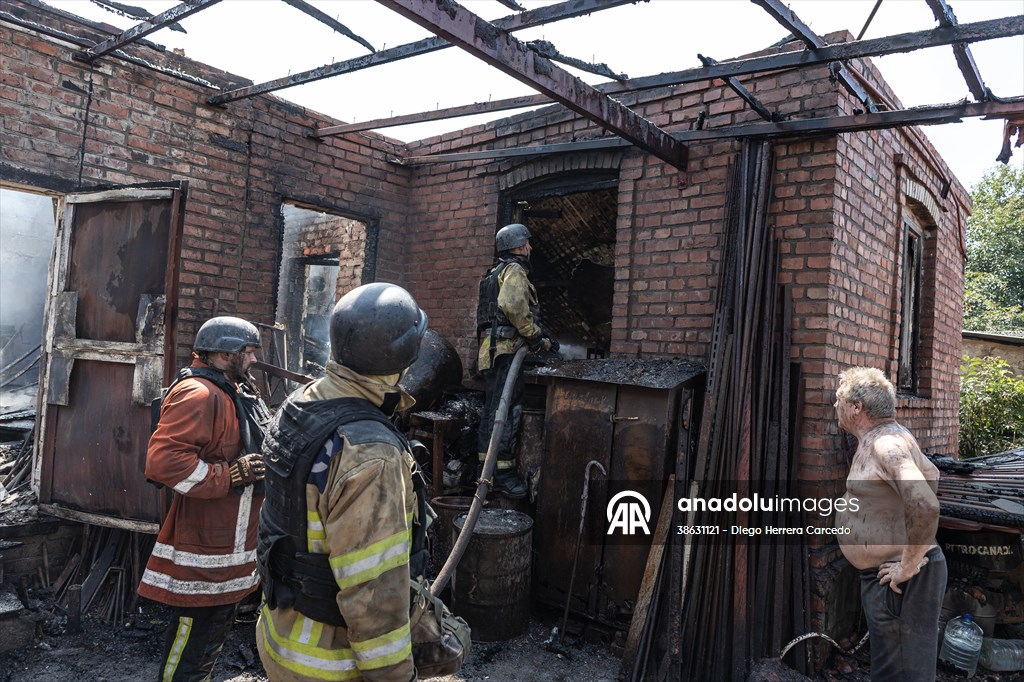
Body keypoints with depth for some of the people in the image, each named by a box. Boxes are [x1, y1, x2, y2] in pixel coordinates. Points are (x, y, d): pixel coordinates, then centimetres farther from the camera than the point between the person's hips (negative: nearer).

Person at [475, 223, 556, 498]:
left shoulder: (494, 273, 27)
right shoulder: (514, 270, -6)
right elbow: (513, 305, -25)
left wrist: (540, 340, 22)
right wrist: (535, 334, -14)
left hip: (490, 349, 10)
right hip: (506, 349, -10)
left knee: (491, 409, 13)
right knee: (507, 411, -10)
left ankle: (486, 465, 19)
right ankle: (503, 472, -10)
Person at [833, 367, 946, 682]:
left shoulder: (886, 443, -21)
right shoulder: (878, 439, 11)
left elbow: (926, 506, -33)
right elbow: (930, 473, 27)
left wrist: (908, 566, -23)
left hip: (900, 581, -11)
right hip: (882, 576, 11)